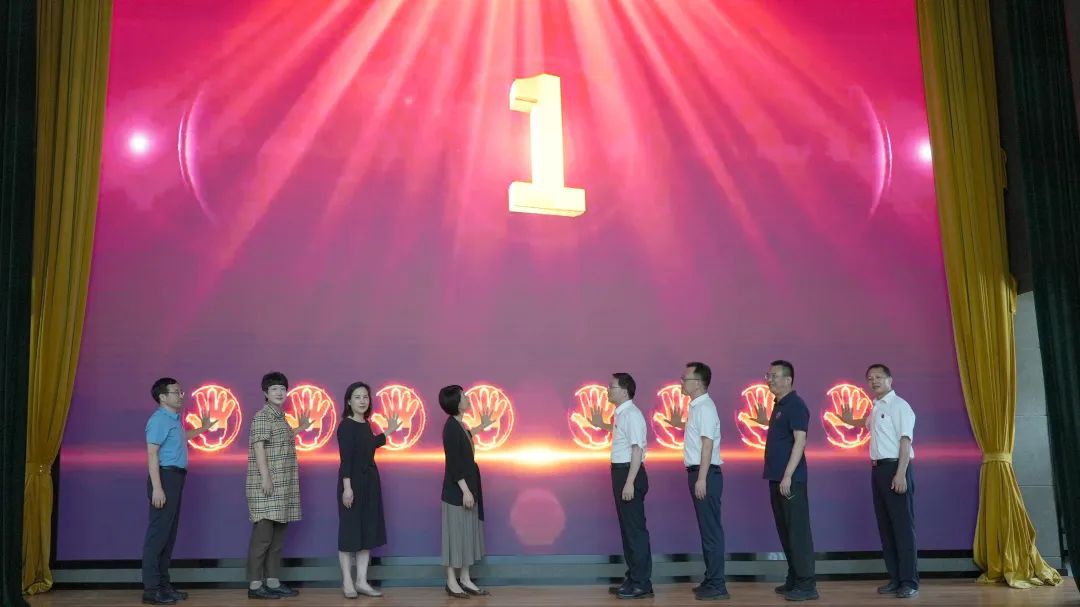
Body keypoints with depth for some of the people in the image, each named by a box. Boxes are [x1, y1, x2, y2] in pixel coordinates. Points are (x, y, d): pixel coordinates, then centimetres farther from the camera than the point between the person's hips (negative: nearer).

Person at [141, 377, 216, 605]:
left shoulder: (174, 419, 15)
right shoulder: (159, 419, -14)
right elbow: (152, 454, -20)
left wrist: (203, 428, 46)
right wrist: (157, 487, -25)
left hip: (176, 478, 10)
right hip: (165, 477, -10)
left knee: (169, 533, 12)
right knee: (158, 533, -8)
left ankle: (163, 584, 19)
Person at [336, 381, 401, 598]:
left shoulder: (365, 424, 10)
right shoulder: (346, 425, -12)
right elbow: (345, 458, -18)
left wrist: (388, 432, 29)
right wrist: (347, 487, -23)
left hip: (370, 481, 8)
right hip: (352, 482, -8)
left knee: (368, 531, 9)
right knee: (350, 531, 1)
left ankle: (361, 581, 16)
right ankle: (347, 582, 11)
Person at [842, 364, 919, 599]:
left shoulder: (899, 405, -10)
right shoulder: (876, 408, 16)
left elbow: (905, 440, -18)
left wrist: (901, 474, -24)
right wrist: (850, 421, 30)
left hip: (895, 468, -9)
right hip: (878, 469, 9)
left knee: (903, 526, -7)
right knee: (885, 526, 10)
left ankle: (909, 582, -3)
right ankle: (895, 579, 17)